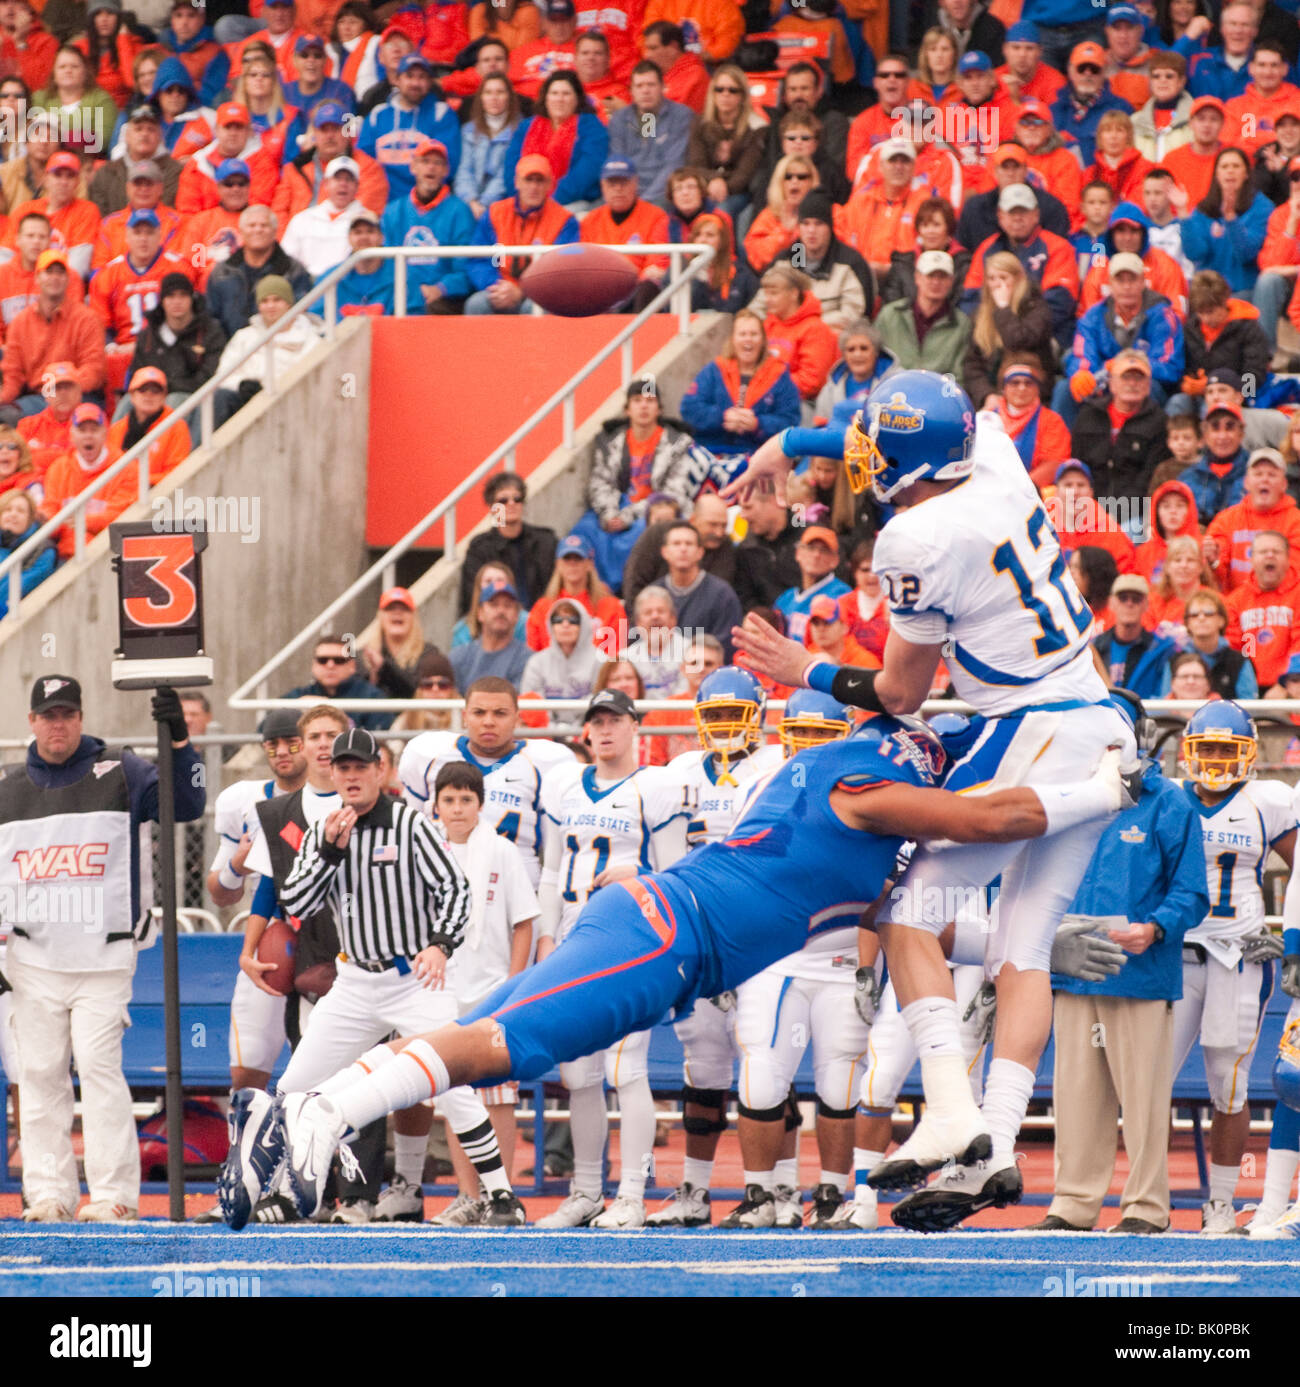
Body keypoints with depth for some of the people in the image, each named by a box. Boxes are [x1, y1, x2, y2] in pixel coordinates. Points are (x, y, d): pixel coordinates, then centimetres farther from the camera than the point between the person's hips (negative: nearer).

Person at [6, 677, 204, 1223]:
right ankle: (49, 1193, 7)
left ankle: (116, 1194, -10)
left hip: (104, 956, -3)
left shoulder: (121, 774, 1)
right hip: (33, 959, 3)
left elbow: (186, 805, -11)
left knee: (98, 1065, -11)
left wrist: (178, 741, -25)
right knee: (39, 1072, 3)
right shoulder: (7, 792, 11)